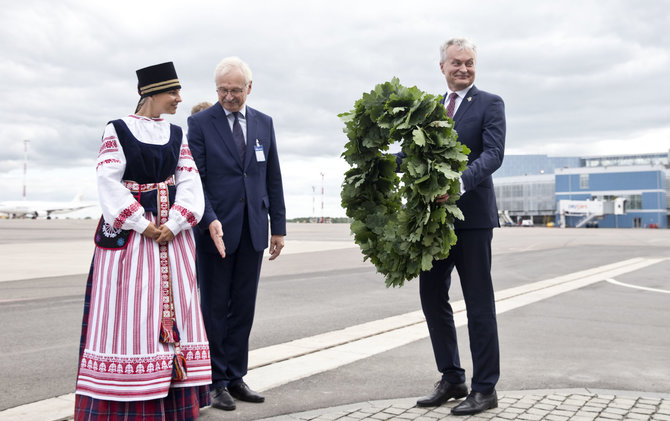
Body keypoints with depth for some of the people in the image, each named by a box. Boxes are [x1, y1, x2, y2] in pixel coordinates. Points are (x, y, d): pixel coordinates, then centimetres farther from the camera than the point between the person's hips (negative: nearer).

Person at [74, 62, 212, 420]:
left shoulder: (177, 135, 10)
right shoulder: (117, 130, -1)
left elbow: (189, 182, 3)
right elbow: (109, 182, -8)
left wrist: (174, 224, -12)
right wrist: (142, 224, -14)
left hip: (172, 232, 4)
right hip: (127, 229, -4)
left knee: (173, 306, 5)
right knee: (129, 306, -2)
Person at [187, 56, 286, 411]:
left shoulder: (264, 123, 10)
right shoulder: (200, 123, -1)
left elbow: (273, 179, 12)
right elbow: (194, 179, -7)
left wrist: (278, 226, 8)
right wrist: (210, 221, -20)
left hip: (253, 230, 4)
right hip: (215, 229, -3)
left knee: (243, 308, 8)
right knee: (214, 308, 4)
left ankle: (235, 377, 19)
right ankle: (215, 382, 14)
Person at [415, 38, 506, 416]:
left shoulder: (490, 104, 0)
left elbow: (494, 154, -14)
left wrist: (459, 182, -30)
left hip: (472, 214, -6)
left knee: (479, 303, 1)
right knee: (432, 295, 10)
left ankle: (485, 388, 13)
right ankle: (452, 378, 25)